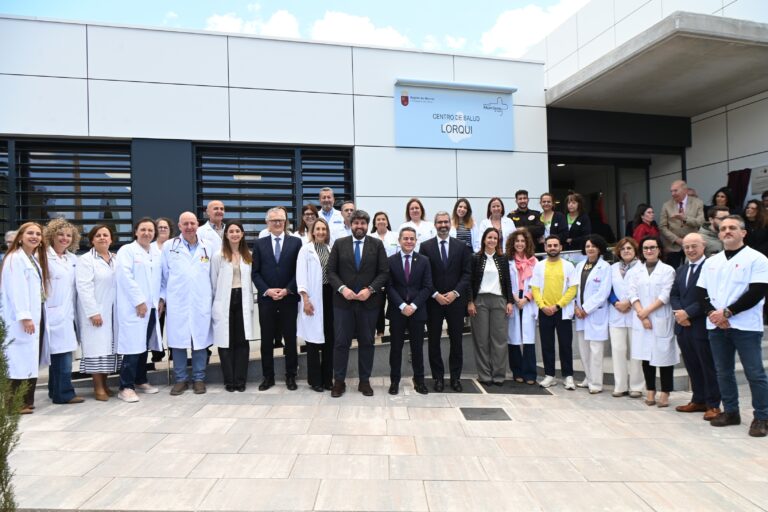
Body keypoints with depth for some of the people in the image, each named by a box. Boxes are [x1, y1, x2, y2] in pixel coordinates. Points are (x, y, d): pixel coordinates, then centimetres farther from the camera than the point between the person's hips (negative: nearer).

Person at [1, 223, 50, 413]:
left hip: (36, 316, 9)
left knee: (31, 360, 10)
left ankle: (27, 401, 16)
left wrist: (33, 316, 10)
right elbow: (16, 290, -17)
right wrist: (24, 316, -22)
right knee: (20, 360, -6)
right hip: (21, 319, -8)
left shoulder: (36, 259, 17)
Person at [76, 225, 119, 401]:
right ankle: (98, 387, 3)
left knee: (110, 346, 6)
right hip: (95, 312, -5)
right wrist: (93, 312, -17)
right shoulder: (86, 260, -4)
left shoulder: (116, 259, 12)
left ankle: (104, 384, 15)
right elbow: (84, 288, -11)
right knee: (97, 347, -4)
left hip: (113, 312, 5)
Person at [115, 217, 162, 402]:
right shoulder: (127, 250, -3)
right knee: (133, 347, -8)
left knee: (144, 346, 12)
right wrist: (139, 301, -15)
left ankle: (141, 380, 24)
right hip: (133, 308, -6)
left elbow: (161, 277, 16)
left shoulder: (157, 253, 15)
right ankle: (126, 387, -2)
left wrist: (160, 299, 5)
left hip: (151, 307, 6)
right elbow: (125, 278, -12)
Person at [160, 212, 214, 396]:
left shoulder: (207, 247, 8)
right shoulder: (169, 246, 4)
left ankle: (199, 378, 16)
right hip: (176, 302, -1)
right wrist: (162, 297, 4)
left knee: (200, 340, 5)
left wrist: (213, 297, 9)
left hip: (201, 302, 1)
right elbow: (164, 275, 7)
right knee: (177, 341, 4)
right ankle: (180, 379, 17)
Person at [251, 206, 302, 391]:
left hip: (289, 298, -1)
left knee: (290, 339, 6)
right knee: (266, 340, 7)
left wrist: (287, 290, -11)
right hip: (266, 299, 1)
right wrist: (267, 290, -9)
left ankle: (290, 376, 18)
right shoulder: (259, 244, 8)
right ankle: (268, 376, 19)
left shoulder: (296, 242, 4)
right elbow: (255, 272, 4)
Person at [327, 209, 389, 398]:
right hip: (343, 301, 0)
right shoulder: (339, 244, 5)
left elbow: (384, 272, -1)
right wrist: (342, 288, -13)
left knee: (367, 342, 8)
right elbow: (331, 271, 2)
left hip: (369, 301, 0)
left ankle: (365, 381, 19)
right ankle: (339, 381, 14)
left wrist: (370, 289, -14)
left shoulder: (377, 244, 3)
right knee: (341, 342, 3)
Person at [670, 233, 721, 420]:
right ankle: (698, 400, 26)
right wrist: (679, 312, -5)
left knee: (709, 367, 4)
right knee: (692, 366, 15)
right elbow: (674, 295, 13)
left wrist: (688, 313, -16)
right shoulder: (680, 270, 16)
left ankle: (713, 405, 15)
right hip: (683, 326, 7)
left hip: (702, 325, -7)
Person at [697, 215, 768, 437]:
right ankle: (730, 412, 25)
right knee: (723, 372, 12)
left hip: (746, 326, -5)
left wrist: (727, 312, -15)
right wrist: (712, 314, -8)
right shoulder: (711, 262, 13)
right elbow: (701, 292, 10)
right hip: (716, 326, 5)